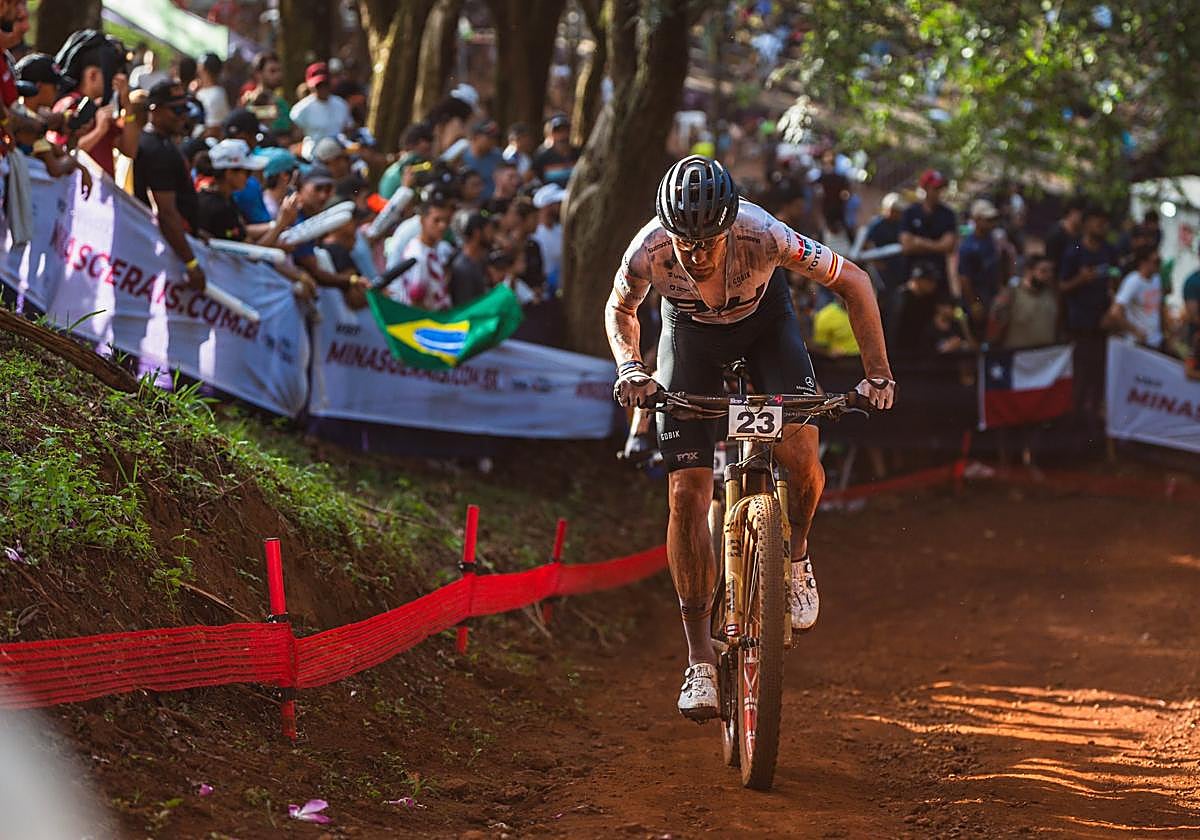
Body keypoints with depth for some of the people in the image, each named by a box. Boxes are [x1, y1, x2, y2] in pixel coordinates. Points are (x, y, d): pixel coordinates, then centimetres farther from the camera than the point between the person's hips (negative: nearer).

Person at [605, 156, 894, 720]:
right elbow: (620, 310, -6)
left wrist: (878, 373, -23)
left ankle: (796, 552, 9)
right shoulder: (648, 253, -32)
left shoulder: (762, 236, -37)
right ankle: (700, 660, -4)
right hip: (691, 335, 1)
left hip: (764, 325, -1)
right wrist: (631, 368, -24)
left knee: (799, 453, -25)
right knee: (686, 493, -11)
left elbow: (852, 282, -20)